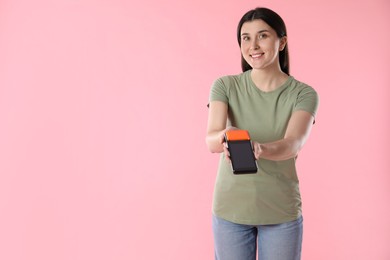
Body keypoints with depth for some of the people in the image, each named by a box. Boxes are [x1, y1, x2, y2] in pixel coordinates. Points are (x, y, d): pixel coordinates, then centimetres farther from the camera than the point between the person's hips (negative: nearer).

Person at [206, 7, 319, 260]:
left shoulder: (304, 94, -6)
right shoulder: (225, 86, -4)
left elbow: (294, 144, -23)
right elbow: (211, 140, -19)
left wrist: (260, 149, -44)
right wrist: (225, 137, -42)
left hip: (281, 211, 0)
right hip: (230, 209, 1)